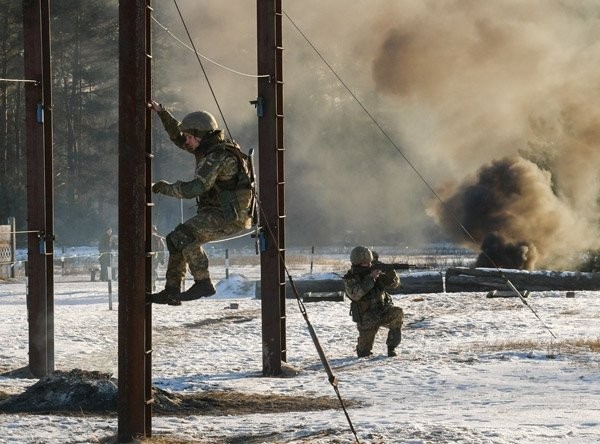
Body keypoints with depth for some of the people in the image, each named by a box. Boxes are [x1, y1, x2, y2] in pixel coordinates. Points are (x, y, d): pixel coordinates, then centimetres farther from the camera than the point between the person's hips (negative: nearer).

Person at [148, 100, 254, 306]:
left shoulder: (218, 156, -18)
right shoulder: (211, 148, 13)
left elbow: (194, 188, -25)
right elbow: (178, 136, 25)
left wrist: (164, 188, -15)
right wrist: (161, 112, 18)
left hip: (230, 217, -11)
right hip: (219, 214, 11)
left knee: (184, 235, -26)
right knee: (174, 239, 10)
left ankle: (203, 283, -23)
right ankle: (172, 291, 8)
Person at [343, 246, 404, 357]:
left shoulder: (374, 271, 2)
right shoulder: (349, 279, -8)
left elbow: (395, 284, 1)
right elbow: (355, 294, -27)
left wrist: (391, 274, -23)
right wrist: (370, 278, -30)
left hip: (383, 311, 2)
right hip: (366, 318, -2)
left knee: (398, 313, -31)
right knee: (364, 352, -14)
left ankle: (391, 347, -17)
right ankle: (362, 348, 25)